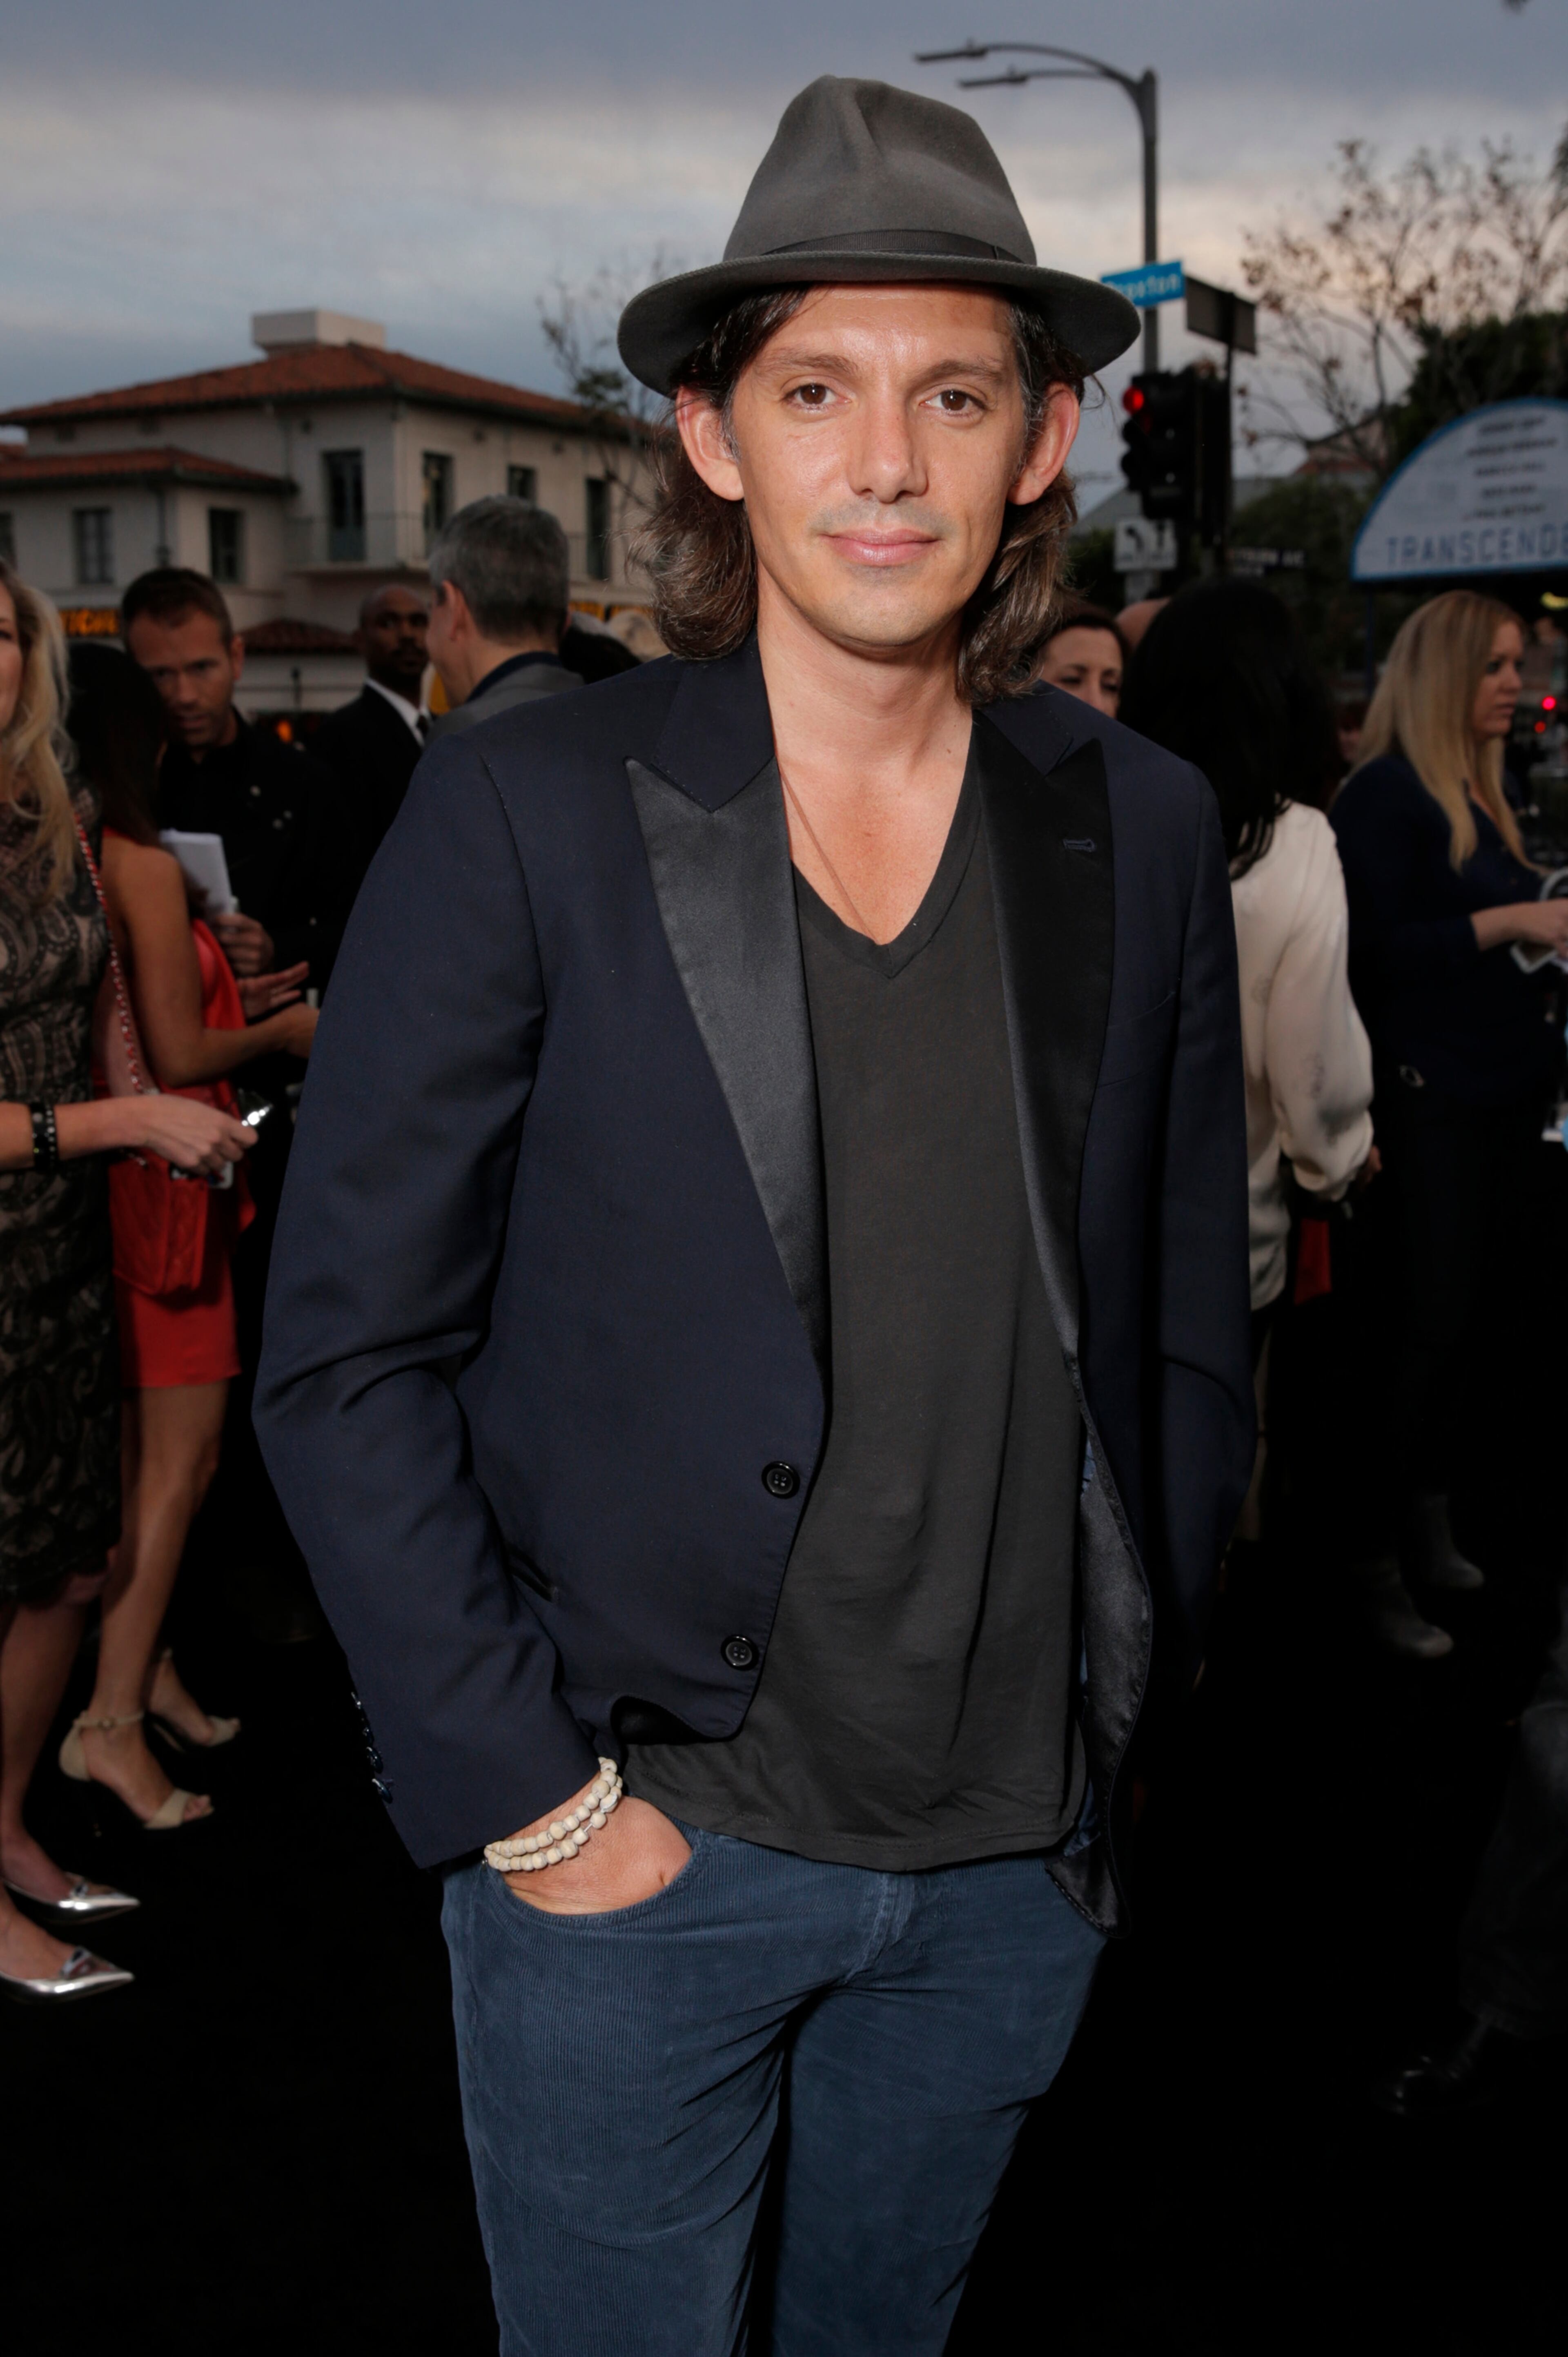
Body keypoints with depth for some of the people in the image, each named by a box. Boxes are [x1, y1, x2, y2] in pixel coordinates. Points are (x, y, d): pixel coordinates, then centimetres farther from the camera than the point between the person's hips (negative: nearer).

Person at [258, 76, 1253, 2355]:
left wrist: (1134, 1720, 5)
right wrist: (530, 1798, -11)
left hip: (1019, 1860, 4)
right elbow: (345, 1359, -8)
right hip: (635, 1849, -3)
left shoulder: (1144, 829, 0)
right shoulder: (522, 816, -10)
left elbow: (1189, 1327, 8)